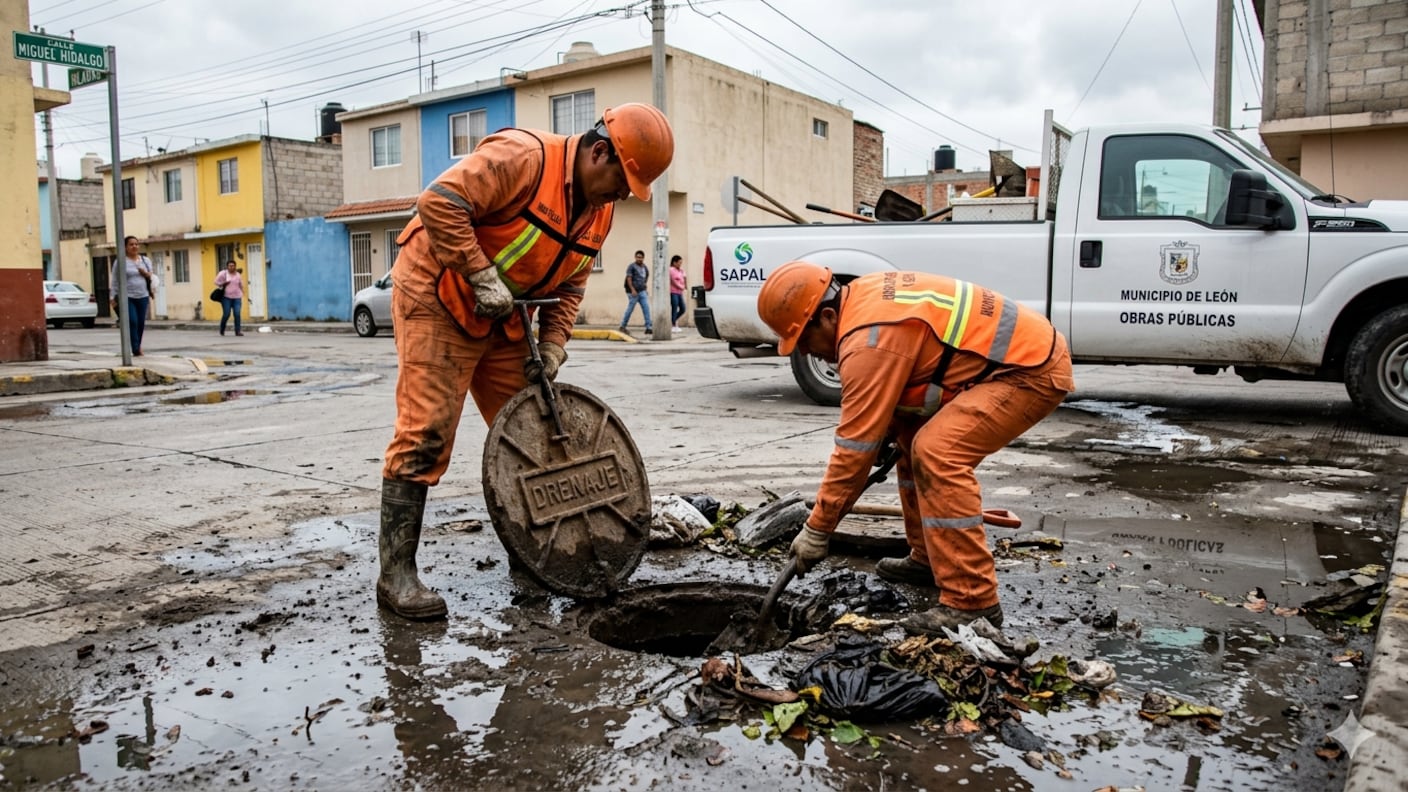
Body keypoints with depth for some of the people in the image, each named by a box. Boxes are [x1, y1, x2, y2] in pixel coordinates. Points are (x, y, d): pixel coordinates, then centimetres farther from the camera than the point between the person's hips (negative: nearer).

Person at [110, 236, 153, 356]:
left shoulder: (145, 260, 12)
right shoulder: (120, 262, -2)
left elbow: (151, 277, 19)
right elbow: (115, 281, -1)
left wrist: (147, 274, -5)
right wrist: (114, 298, -5)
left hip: (142, 297, 4)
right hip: (127, 297, -4)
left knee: (141, 323, 6)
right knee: (132, 322, -12)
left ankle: (137, 347, 21)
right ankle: (136, 350, -9)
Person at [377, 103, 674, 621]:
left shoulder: (599, 209, 5)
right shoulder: (523, 157, -22)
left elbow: (569, 287, 10)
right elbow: (440, 202, -30)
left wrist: (551, 352, -2)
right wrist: (482, 278, -28)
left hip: (503, 322, 9)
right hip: (437, 303, -8)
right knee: (425, 436, -11)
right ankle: (396, 574, -3)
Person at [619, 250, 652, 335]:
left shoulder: (645, 267, 11)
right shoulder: (631, 266, -7)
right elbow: (629, 278, -14)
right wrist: (632, 290, -22)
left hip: (642, 291, 6)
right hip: (633, 292, -6)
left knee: (646, 308, -5)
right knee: (630, 309, 0)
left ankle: (648, 328, -6)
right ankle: (622, 326, 14)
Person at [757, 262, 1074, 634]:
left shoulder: (869, 341, -24)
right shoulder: (862, 297, 5)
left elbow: (855, 447, -21)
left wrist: (816, 530, -13)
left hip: (1034, 367, -11)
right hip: (1023, 352, 11)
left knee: (938, 453, -24)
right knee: (913, 436, 15)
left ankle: (972, 603, -18)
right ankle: (930, 559, 22)